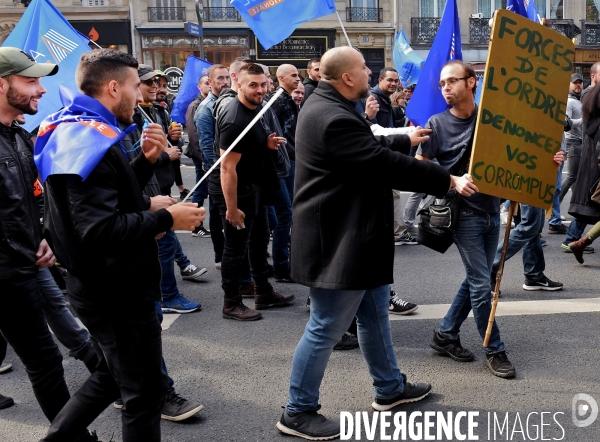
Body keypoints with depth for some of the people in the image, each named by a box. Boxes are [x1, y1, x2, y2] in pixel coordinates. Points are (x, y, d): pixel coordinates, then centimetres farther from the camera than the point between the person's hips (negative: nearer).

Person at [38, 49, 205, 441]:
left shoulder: (81, 133, 11)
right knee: (145, 392, 6)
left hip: (104, 287, 10)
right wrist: (167, 219, -23)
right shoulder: (89, 140, -23)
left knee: (112, 377, 26)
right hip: (116, 293, -10)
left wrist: (146, 160, 3)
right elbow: (101, 231, -32)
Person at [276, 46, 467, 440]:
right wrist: (448, 180, -15)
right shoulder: (334, 118, -24)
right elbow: (386, 165, -24)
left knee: (375, 313, 22)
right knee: (326, 329, 1)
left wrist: (406, 140, 36)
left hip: (353, 234, 11)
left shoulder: (330, 108, 10)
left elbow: (371, 148, 25)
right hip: (339, 241, -11)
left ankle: (390, 387, 39)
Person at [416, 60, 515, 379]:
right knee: (481, 283, -2)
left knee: (476, 279, 12)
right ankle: (494, 350, 13)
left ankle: (445, 335, 27)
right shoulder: (437, 123, -5)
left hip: (491, 209, 5)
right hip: (464, 212, -5)